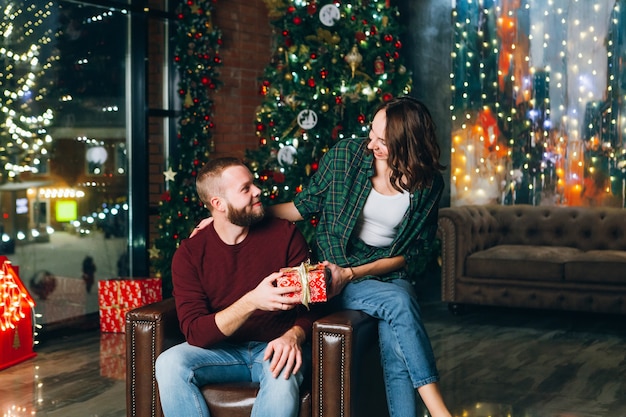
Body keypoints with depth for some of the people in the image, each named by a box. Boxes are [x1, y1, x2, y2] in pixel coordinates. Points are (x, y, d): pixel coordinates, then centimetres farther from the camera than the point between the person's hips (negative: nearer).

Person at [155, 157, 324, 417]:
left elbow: (311, 303, -4)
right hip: (222, 350, 2)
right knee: (169, 364, -27)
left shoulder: (285, 234, -4)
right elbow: (195, 333, -14)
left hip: (274, 348, -1)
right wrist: (252, 302, -29)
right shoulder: (189, 254, -5)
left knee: (282, 374, -36)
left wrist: (293, 336, -27)